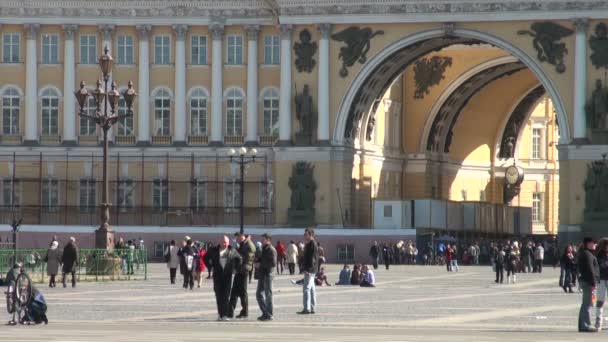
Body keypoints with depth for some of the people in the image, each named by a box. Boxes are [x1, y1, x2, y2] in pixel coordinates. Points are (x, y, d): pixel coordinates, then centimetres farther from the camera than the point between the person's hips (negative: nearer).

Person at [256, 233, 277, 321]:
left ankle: (269, 314, -2)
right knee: (259, 294, 12)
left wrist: (261, 264, -15)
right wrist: (257, 263, 2)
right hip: (262, 275, 10)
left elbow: (273, 263, -19)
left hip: (267, 274, -10)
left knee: (268, 294, -5)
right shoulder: (264, 250, 18)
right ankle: (265, 313, 19)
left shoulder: (271, 250, -10)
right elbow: (260, 260, 26)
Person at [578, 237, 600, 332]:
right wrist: (593, 283, -21)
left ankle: (582, 325, 19)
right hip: (589, 282, -11)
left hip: (584, 281, 11)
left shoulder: (583, 254, 18)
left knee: (585, 304, 15)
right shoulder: (587, 254, -15)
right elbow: (590, 270, -20)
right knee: (588, 304, -9)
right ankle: (586, 325, -11)